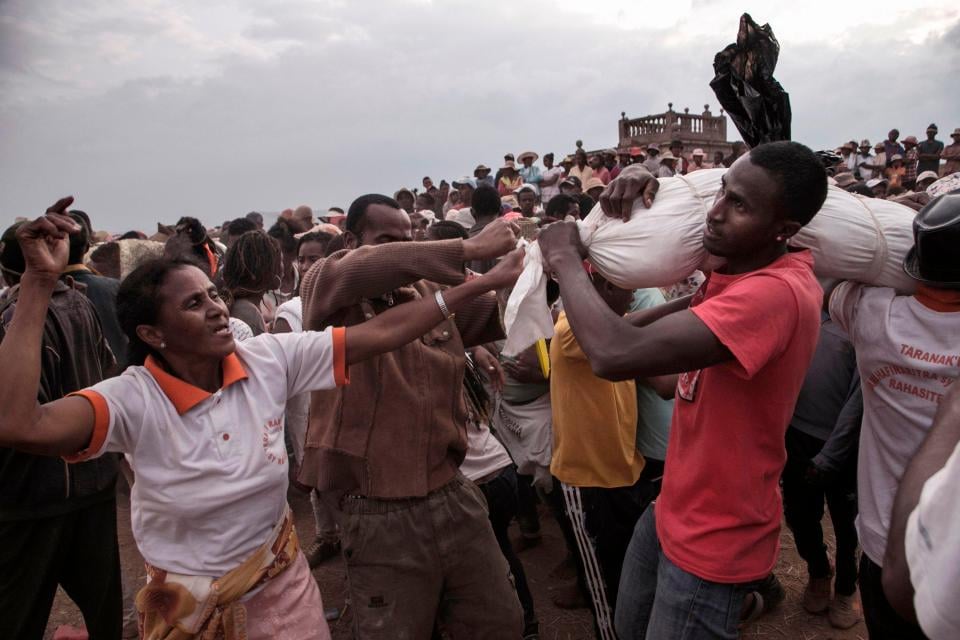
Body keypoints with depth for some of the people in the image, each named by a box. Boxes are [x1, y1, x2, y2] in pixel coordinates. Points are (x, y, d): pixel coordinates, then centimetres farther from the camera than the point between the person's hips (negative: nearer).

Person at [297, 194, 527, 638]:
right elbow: (361, 269, -28)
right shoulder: (325, 287, -6)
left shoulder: (432, 293, 7)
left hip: (454, 498, 5)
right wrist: (469, 248, -33)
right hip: (381, 517, -5)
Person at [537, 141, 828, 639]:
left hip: (715, 541, -9)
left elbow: (614, 354, -41)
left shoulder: (778, 293, -32)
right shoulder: (737, 267, -1)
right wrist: (648, 193, -8)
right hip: (674, 511, 9)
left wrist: (564, 258, -25)